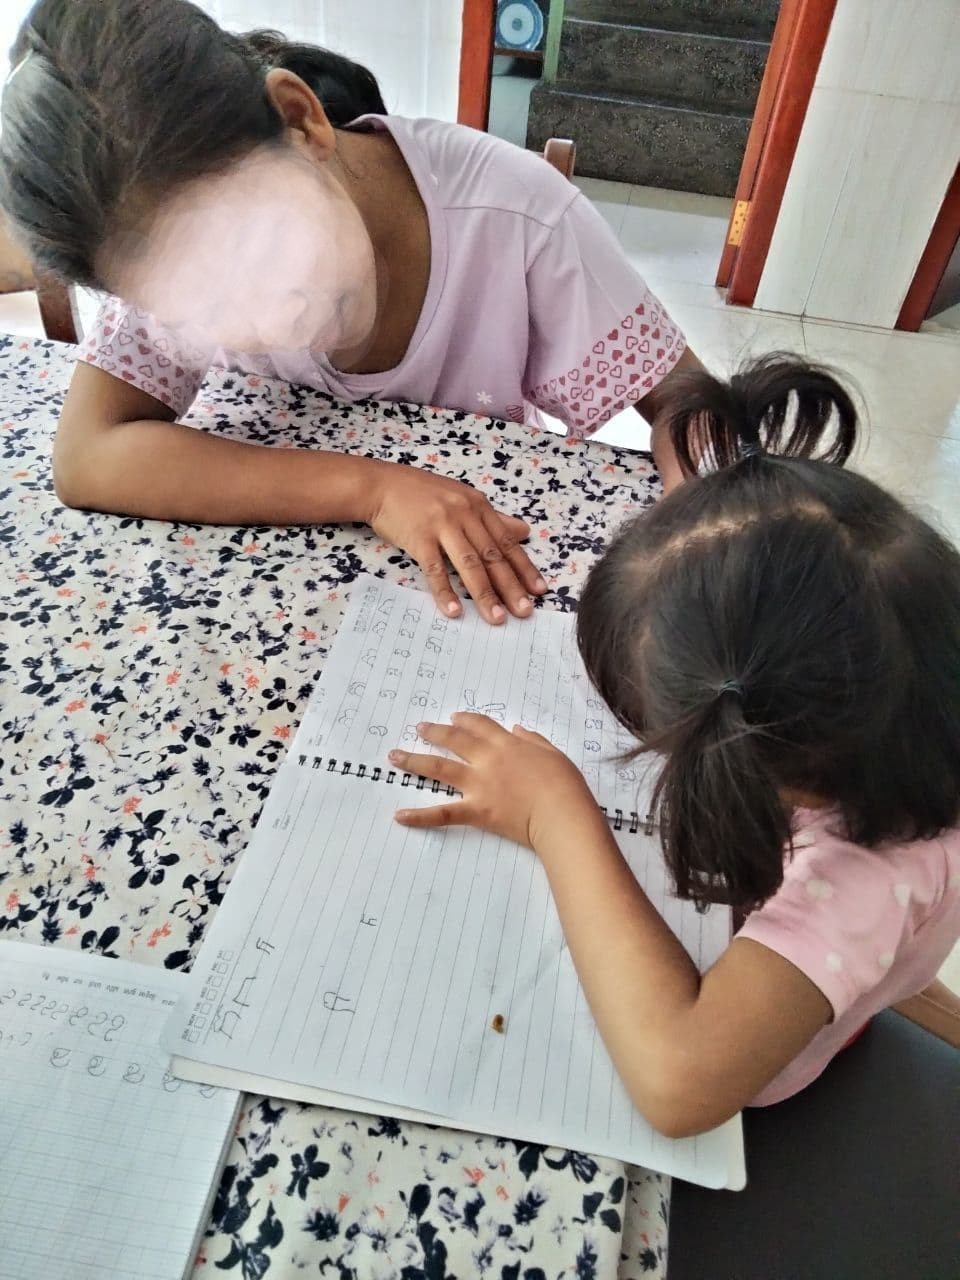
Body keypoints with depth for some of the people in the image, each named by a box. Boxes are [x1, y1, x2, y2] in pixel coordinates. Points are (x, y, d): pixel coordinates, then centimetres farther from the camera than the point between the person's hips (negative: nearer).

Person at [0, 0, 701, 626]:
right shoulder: (185, 242, -20)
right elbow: (86, 458, -27)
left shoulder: (519, 214, -25)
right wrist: (371, 486, -35)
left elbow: (689, 404, -16)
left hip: (501, 567, 0)